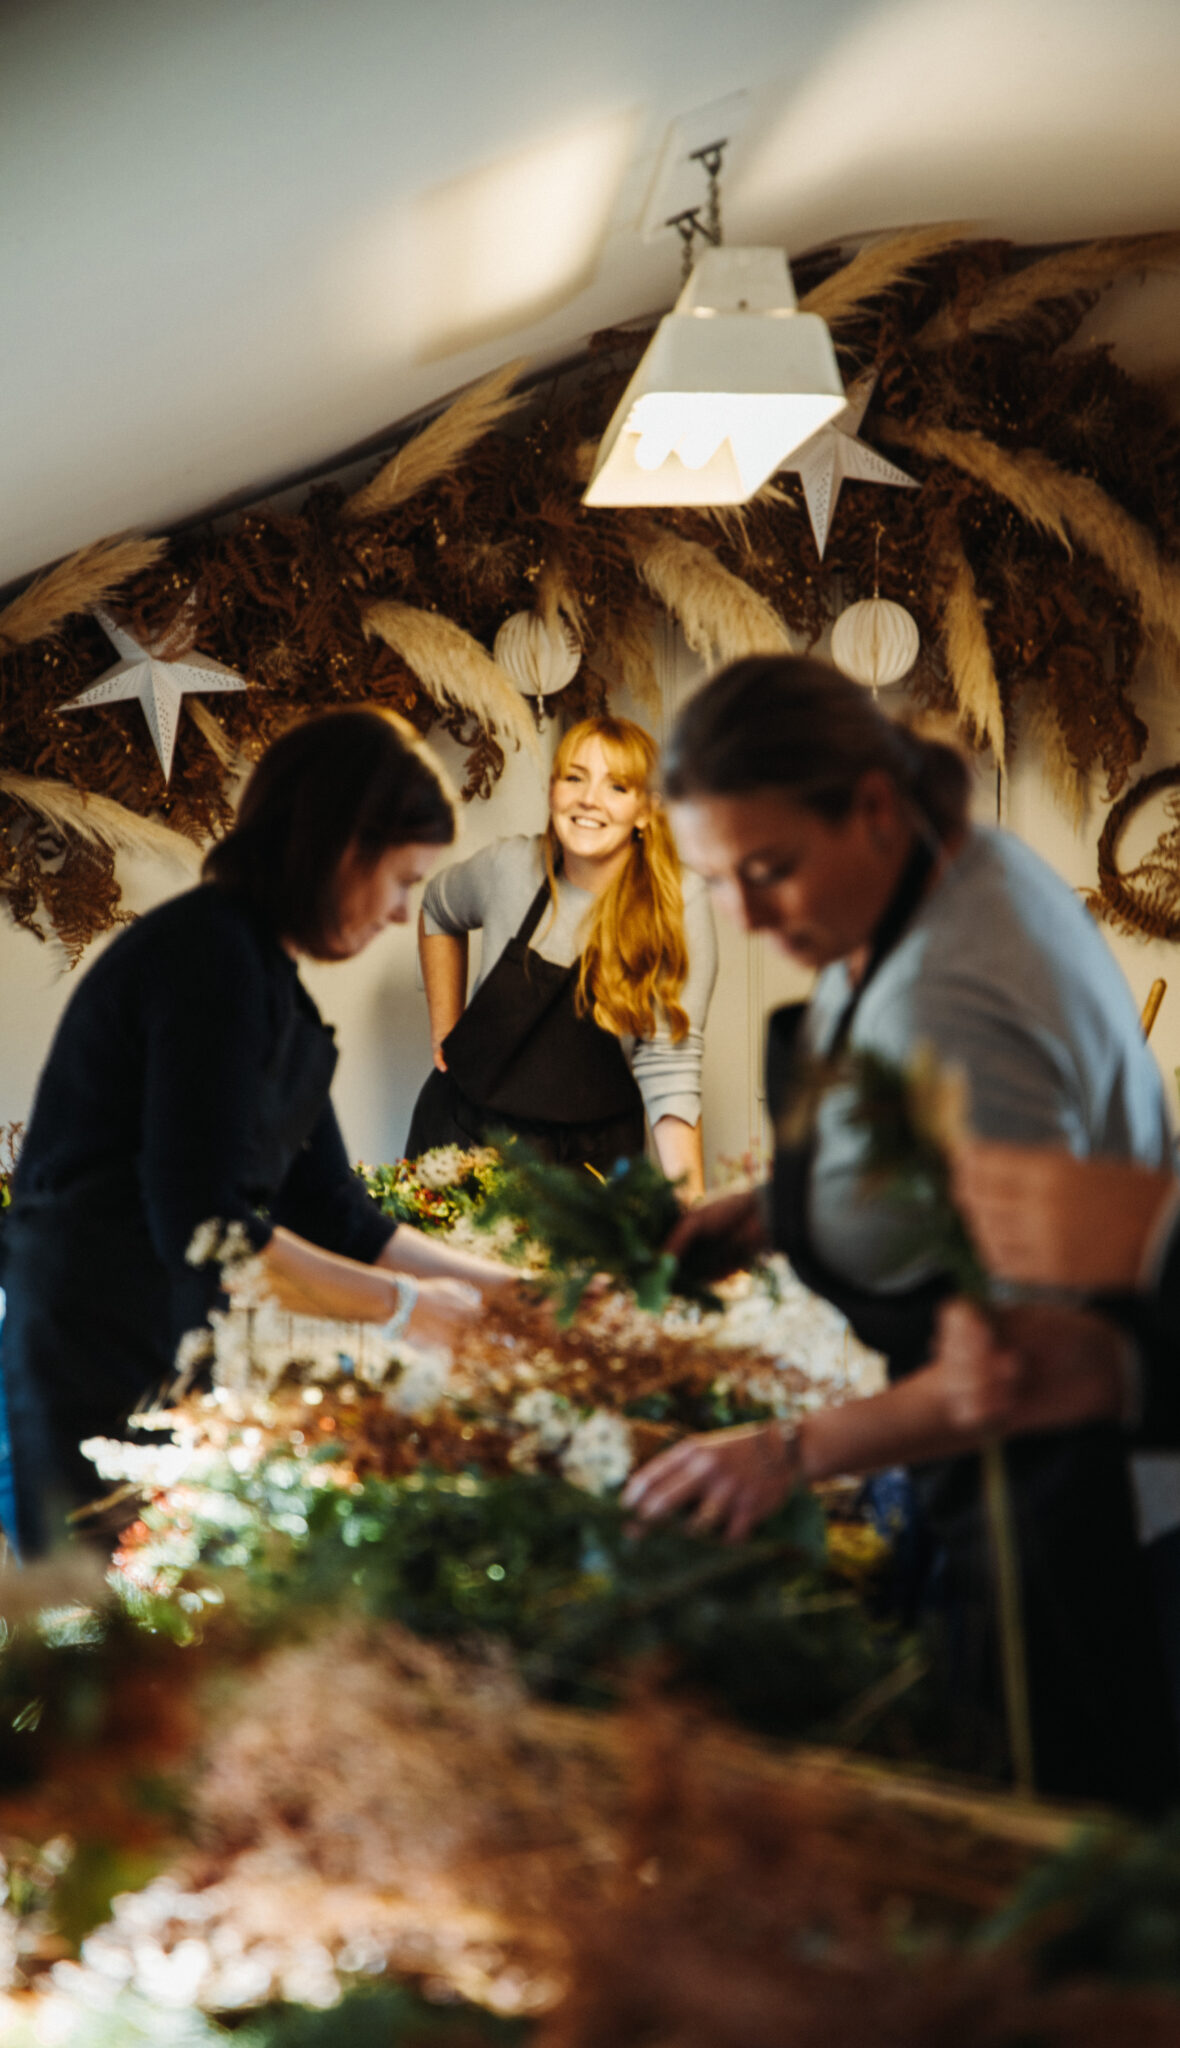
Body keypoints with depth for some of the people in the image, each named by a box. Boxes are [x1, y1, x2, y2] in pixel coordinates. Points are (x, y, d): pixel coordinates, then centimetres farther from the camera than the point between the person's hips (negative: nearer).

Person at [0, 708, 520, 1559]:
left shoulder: (266, 976, 16)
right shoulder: (212, 955, -14)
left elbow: (335, 1217, 18)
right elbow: (202, 1227, -20)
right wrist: (404, 1304, -10)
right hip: (105, 1383, -9)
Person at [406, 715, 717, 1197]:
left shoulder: (679, 904, -15)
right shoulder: (508, 867, -7)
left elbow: (668, 1068, -17)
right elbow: (438, 909, 18)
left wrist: (690, 1201, -26)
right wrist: (445, 1029, 12)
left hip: (593, 1155, -2)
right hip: (469, 1134, 2)